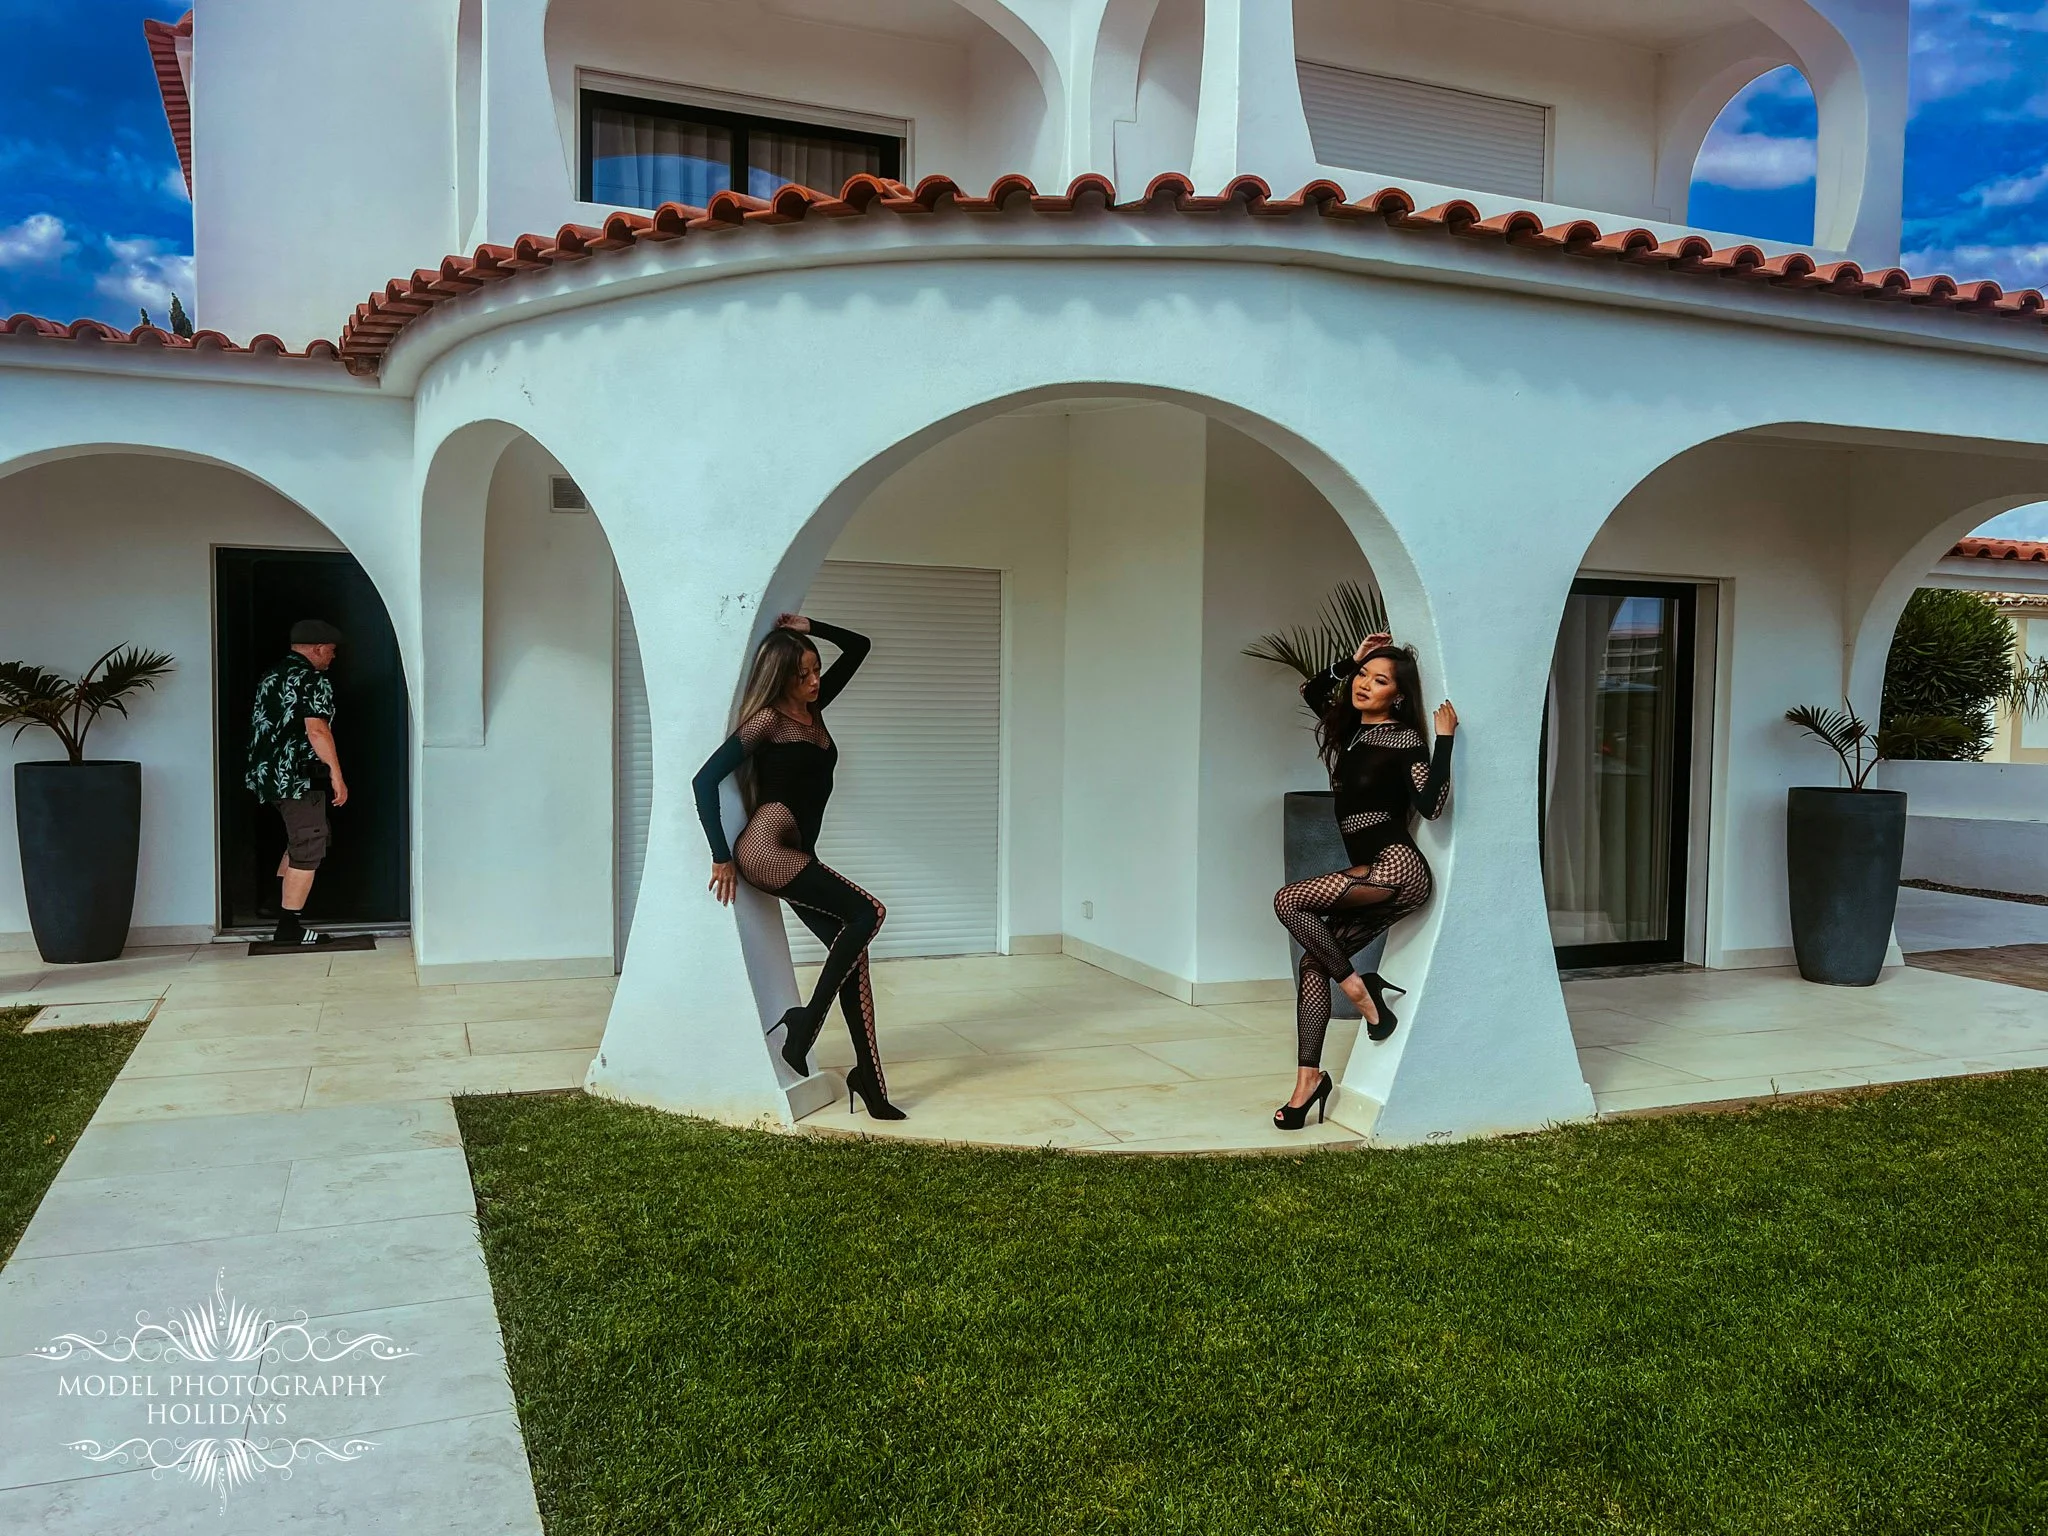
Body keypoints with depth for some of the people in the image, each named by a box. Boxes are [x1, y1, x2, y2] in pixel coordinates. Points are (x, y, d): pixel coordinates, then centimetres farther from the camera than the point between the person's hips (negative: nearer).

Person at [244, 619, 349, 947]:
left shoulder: (269, 677, 15)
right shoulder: (314, 681, -13)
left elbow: (262, 726, 22)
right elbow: (317, 730, -22)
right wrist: (336, 774, -19)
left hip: (268, 774, 9)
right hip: (300, 778, -9)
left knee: (300, 840, 24)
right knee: (308, 850, -3)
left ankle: (279, 905, 24)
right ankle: (289, 927, -1)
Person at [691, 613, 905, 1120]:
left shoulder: (814, 709, 16)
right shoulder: (768, 719, -6)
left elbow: (858, 647, 24)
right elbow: (705, 780, -11)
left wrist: (809, 627, 10)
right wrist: (722, 858, -10)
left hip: (797, 854, 8)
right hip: (766, 848, -8)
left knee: (852, 950, -2)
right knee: (868, 912, -19)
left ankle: (869, 1081, -3)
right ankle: (805, 1022, -9)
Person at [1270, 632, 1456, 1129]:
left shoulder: (1405, 740, -7)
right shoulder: (1347, 730, 14)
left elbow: (1431, 805, -20)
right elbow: (1311, 692, 28)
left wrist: (1444, 739, -22)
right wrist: (1350, 662, 18)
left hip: (1395, 867, -8)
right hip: (1371, 874, 8)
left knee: (1287, 901, -20)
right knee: (1314, 961, -1)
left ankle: (1359, 988, -9)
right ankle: (1308, 1076, 2)